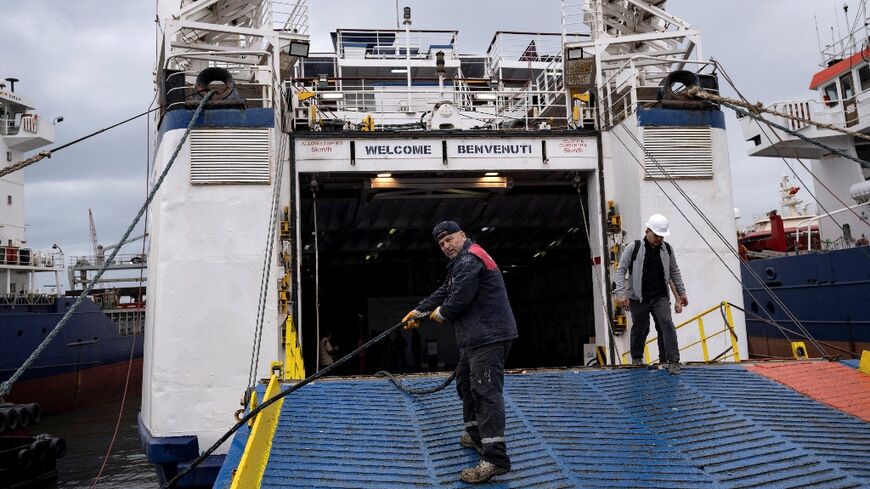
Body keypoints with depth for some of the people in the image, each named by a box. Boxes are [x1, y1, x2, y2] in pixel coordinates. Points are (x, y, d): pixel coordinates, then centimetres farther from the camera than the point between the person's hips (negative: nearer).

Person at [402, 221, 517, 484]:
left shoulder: (469, 260, -13)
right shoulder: (463, 261, 22)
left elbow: (459, 299, -18)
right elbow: (444, 292, 29)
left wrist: (441, 313, 2)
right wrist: (418, 310, 28)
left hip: (489, 337, -12)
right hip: (477, 337, 12)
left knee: (486, 391, -15)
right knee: (466, 383, 23)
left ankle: (495, 459, -16)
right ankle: (477, 436, 36)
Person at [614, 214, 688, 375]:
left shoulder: (667, 249, 7)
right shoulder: (633, 248, -6)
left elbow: (674, 271, 19)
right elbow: (621, 270, -5)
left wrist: (682, 292, 19)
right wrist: (621, 293, -14)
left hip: (661, 297, 2)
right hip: (638, 298, -2)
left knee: (667, 324, -13)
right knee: (640, 329, 8)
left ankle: (673, 361, -9)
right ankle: (637, 358, 30)